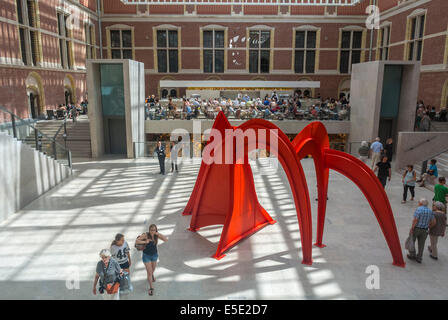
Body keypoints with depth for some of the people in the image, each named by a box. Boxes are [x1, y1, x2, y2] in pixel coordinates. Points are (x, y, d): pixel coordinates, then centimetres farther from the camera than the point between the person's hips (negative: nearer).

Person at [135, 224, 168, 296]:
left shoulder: (157, 235, -15)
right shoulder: (146, 235, -24)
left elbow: (166, 240, -23)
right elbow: (136, 241, -25)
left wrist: (158, 234, -33)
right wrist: (145, 242, -36)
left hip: (154, 254, 4)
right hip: (146, 255, -3)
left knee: (153, 269, 26)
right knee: (149, 272, -2)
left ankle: (152, 275, 62)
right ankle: (151, 288, 15)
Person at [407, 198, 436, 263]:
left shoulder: (419, 209, -16)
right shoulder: (430, 211, 2)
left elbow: (415, 220, -22)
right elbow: (434, 222, 3)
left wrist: (411, 229, -16)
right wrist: (428, 228, 17)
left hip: (416, 228, -5)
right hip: (424, 230, 5)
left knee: (411, 241, 14)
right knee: (421, 244, 12)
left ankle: (412, 255, 20)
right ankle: (419, 258, 17)